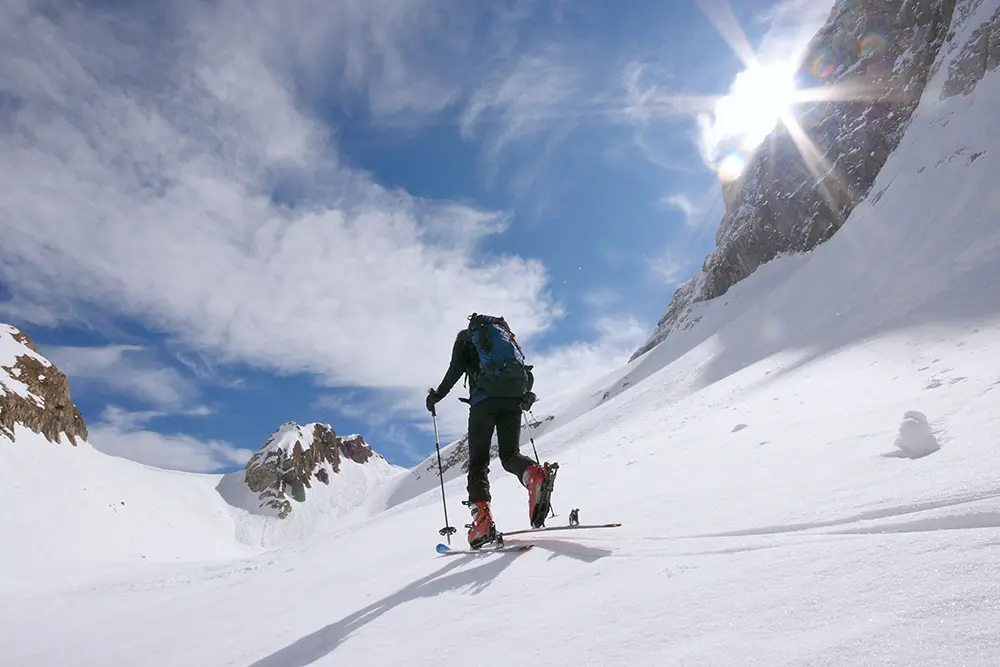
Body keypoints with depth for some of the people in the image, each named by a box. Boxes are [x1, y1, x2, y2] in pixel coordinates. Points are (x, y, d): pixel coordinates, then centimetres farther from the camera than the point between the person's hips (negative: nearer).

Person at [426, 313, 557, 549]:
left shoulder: (466, 336, 19)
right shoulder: (506, 334, 31)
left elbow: (455, 370, 3)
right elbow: (528, 375, 20)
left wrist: (436, 395, 15)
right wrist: (525, 397, 36)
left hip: (485, 399, -3)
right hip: (514, 399, 4)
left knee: (478, 461, 1)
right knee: (510, 454, 5)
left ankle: (482, 520, -16)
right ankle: (536, 476, -31)